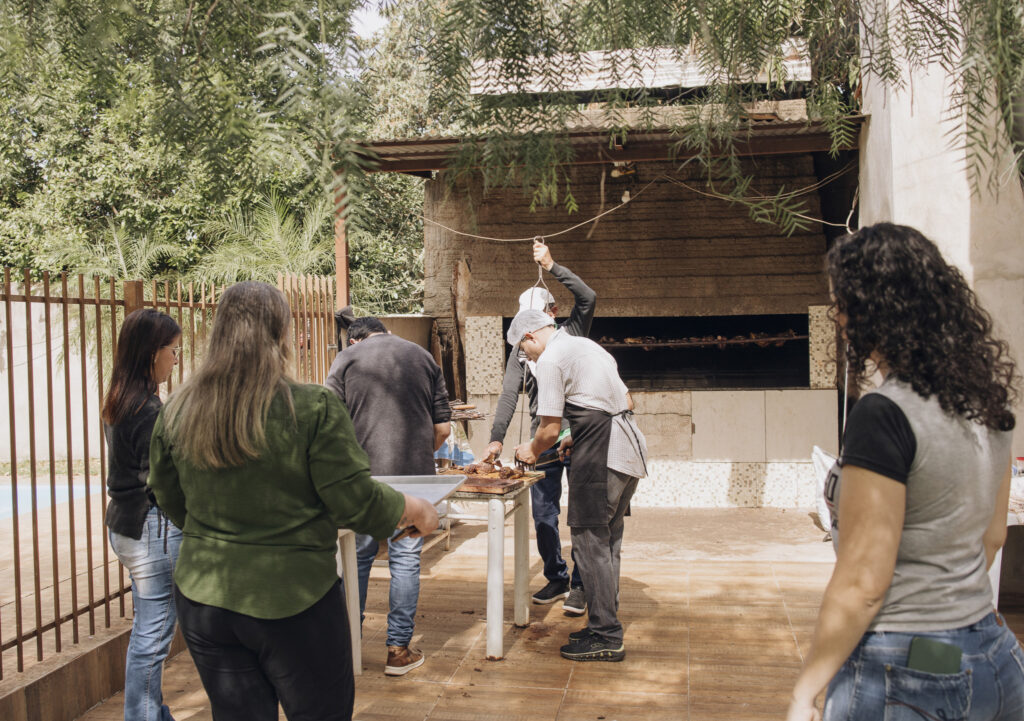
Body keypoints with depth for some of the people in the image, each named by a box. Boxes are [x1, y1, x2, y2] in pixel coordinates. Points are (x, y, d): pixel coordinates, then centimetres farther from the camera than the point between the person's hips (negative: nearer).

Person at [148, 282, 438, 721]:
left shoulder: (176, 411, -2)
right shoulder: (313, 408, -16)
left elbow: (171, 503, 10)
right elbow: (355, 503, -13)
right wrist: (413, 508, 6)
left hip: (203, 597, 4)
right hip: (292, 600, -4)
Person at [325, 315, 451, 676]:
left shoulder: (346, 359, 5)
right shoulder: (423, 358, 12)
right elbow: (443, 428, 9)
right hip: (413, 476, 1)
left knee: (358, 556, 12)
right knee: (405, 559, 7)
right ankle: (399, 650, 11)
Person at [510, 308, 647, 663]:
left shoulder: (550, 359, -7)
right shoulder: (587, 345, 21)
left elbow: (550, 427, -9)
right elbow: (626, 401, 25)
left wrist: (532, 451, 11)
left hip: (601, 455, -9)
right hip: (629, 447, 10)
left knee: (590, 541, -3)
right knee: (607, 541, 15)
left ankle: (606, 637, 1)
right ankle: (605, 625, 22)